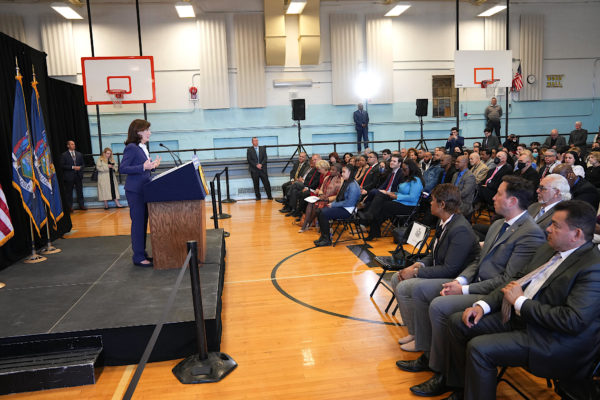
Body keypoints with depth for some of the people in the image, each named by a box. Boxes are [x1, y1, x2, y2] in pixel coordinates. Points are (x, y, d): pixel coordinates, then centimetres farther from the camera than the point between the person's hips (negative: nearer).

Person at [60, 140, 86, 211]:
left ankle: (81, 205, 13)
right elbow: (62, 165, -7)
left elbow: (82, 164, 15)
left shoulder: (79, 154, 12)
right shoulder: (64, 155, -1)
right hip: (69, 176, -4)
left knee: (80, 191, 6)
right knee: (69, 192, 2)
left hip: (78, 175, 4)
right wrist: (72, 167, -15)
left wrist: (80, 167, -7)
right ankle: (69, 207, 9)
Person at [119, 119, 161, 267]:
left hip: (144, 189, 9)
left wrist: (152, 166, 5)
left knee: (143, 222, 13)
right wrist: (143, 167, -25)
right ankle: (138, 257, 3)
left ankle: (142, 253, 23)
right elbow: (122, 169, -18)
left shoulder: (143, 147, 14)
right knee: (138, 223, -4)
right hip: (135, 191, -9)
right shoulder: (131, 148, -13)